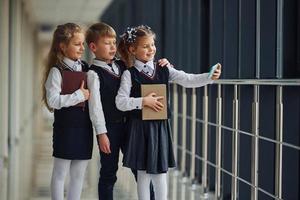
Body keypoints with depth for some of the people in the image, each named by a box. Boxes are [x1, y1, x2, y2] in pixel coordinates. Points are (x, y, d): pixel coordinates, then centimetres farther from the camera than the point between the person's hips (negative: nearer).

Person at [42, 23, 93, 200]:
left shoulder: (85, 68, 8)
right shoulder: (57, 71, -10)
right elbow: (53, 100, -20)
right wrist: (79, 96, -20)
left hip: (85, 126, 6)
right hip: (65, 127, -6)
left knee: (79, 174, 11)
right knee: (60, 173, 3)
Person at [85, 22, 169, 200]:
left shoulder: (122, 66, 6)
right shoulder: (94, 73, -9)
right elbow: (95, 105, -13)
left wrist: (162, 66, 1)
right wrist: (101, 133, -16)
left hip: (127, 124, 5)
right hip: (109, 127, -5)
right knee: (109, 172, 4)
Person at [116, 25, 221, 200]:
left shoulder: (164, 70, 4)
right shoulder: (129, 74, -5)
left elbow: (188, 80, -7)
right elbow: (120, 102, -10)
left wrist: (210, 77, -22)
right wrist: (143, 101, -21)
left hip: (160, 126, 2)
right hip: (140, 127, -2)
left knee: (160, 174, 6)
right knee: (143, 173, 6)